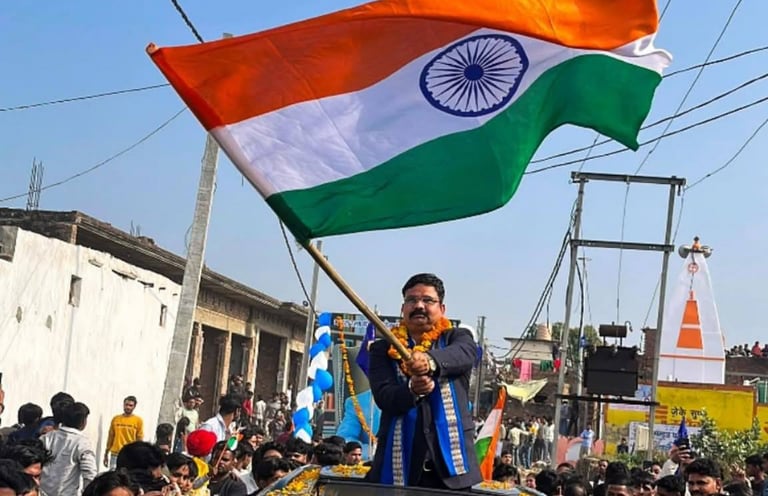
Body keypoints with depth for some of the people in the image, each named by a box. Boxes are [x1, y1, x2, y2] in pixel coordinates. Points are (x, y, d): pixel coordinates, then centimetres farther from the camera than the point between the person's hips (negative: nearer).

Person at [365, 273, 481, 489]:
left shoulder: (457, 338, 11)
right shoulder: (384, 349, 11)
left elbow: (463, 354, -14)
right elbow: (383, 396, -5)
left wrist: (431, 359, -36)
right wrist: (411, 390, -27)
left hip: (451, 465, 0)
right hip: (398, 466, 0)